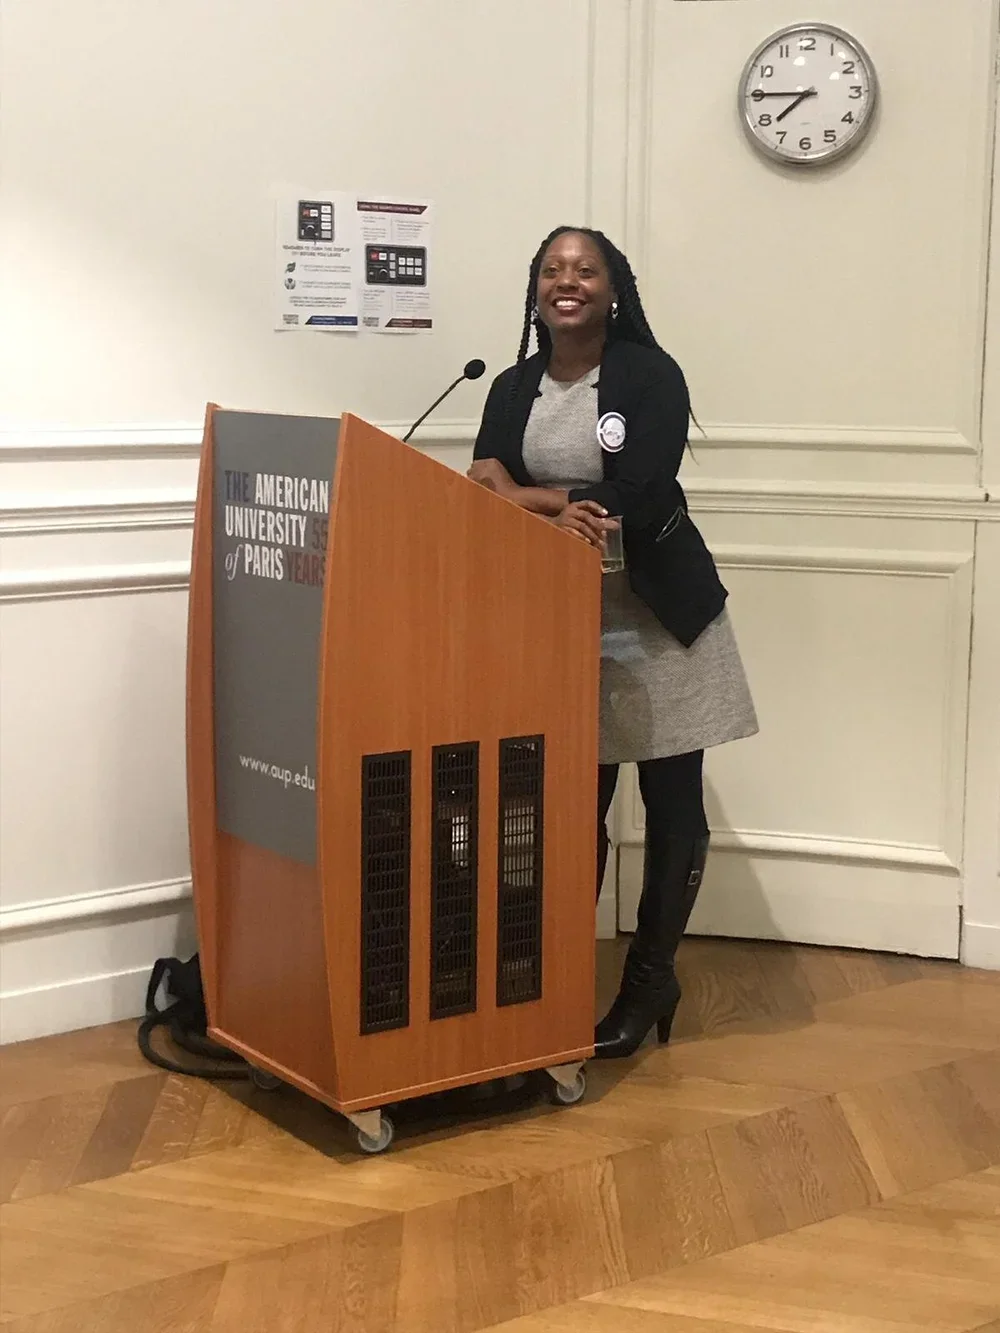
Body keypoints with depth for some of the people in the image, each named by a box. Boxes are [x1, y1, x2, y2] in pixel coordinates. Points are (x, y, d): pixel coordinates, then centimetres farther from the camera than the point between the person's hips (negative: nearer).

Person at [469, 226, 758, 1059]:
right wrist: (561, 509, -23)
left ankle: (650, 977, 16)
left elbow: (641, 504, -18)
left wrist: (530, 500, -13)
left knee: (673, 804, 2)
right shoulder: (514, 389, 8)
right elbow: (485, 493, -5)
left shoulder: (651, 375, -7)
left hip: (658, 618, -3)